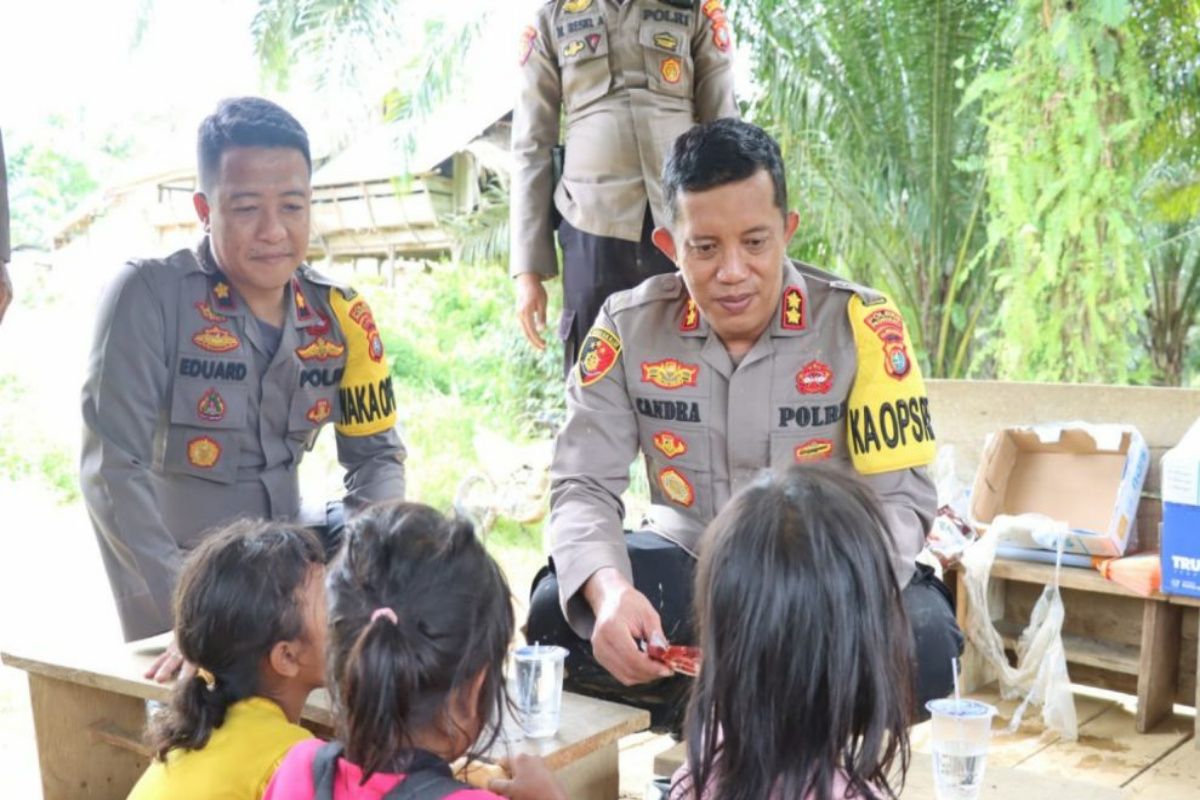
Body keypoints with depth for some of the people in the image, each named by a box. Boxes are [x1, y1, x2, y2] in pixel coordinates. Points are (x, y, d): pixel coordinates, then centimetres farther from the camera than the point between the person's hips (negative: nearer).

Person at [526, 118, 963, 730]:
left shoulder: (860, 324, -15)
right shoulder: (628, 327, -9)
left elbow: (899, 497, -15)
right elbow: (583, 486, -11)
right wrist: (608, 588, -34)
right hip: (686, 559, 1)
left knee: (924, 644, -31)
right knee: (554, 612, -25)